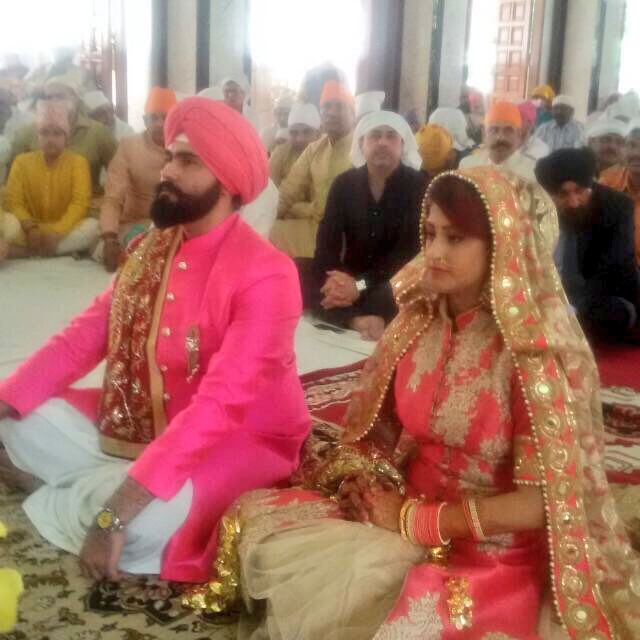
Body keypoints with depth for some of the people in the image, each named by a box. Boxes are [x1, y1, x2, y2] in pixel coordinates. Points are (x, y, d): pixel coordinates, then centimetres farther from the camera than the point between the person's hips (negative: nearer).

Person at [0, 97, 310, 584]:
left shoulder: (265, 274, -23)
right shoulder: (150, 249, 3)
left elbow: (220, 404, -31)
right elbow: (84, 337, 4)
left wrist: (116, 510, -36)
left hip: (239, 441, -6)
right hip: (141, 428, 7)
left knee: (144, 523, -34)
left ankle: (55, 504, -4)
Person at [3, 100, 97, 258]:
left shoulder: (78, 162, 1)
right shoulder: (22, 161, 7)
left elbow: (80, 203, -9)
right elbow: (14, 202, -1)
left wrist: (57, 232, -24)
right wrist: (30, 228, -21)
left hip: (65, 231, 0)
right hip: (29, 232, 0)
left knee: (93, 226, -31)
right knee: (8, 222, -29)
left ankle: (27, 252, -24)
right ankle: (66, 251, -27)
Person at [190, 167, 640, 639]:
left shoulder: (540, 348, -17)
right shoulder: (416, 323, -1)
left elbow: (540, 502, -17)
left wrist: (414, 520, -14)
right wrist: (365, 485, -10)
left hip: (492, 557, -5)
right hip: (403, 511, 5)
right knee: (257, 518, -11)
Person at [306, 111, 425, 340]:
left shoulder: (419, 186, -6)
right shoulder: (344, 183, 3)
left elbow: (412, 250, -14)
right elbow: (327, 241, -6)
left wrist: (362, 286, -24)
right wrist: (337, 281, -29)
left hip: (396, 283, -3)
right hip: (350, 279, 3)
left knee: (390, 299, -37)